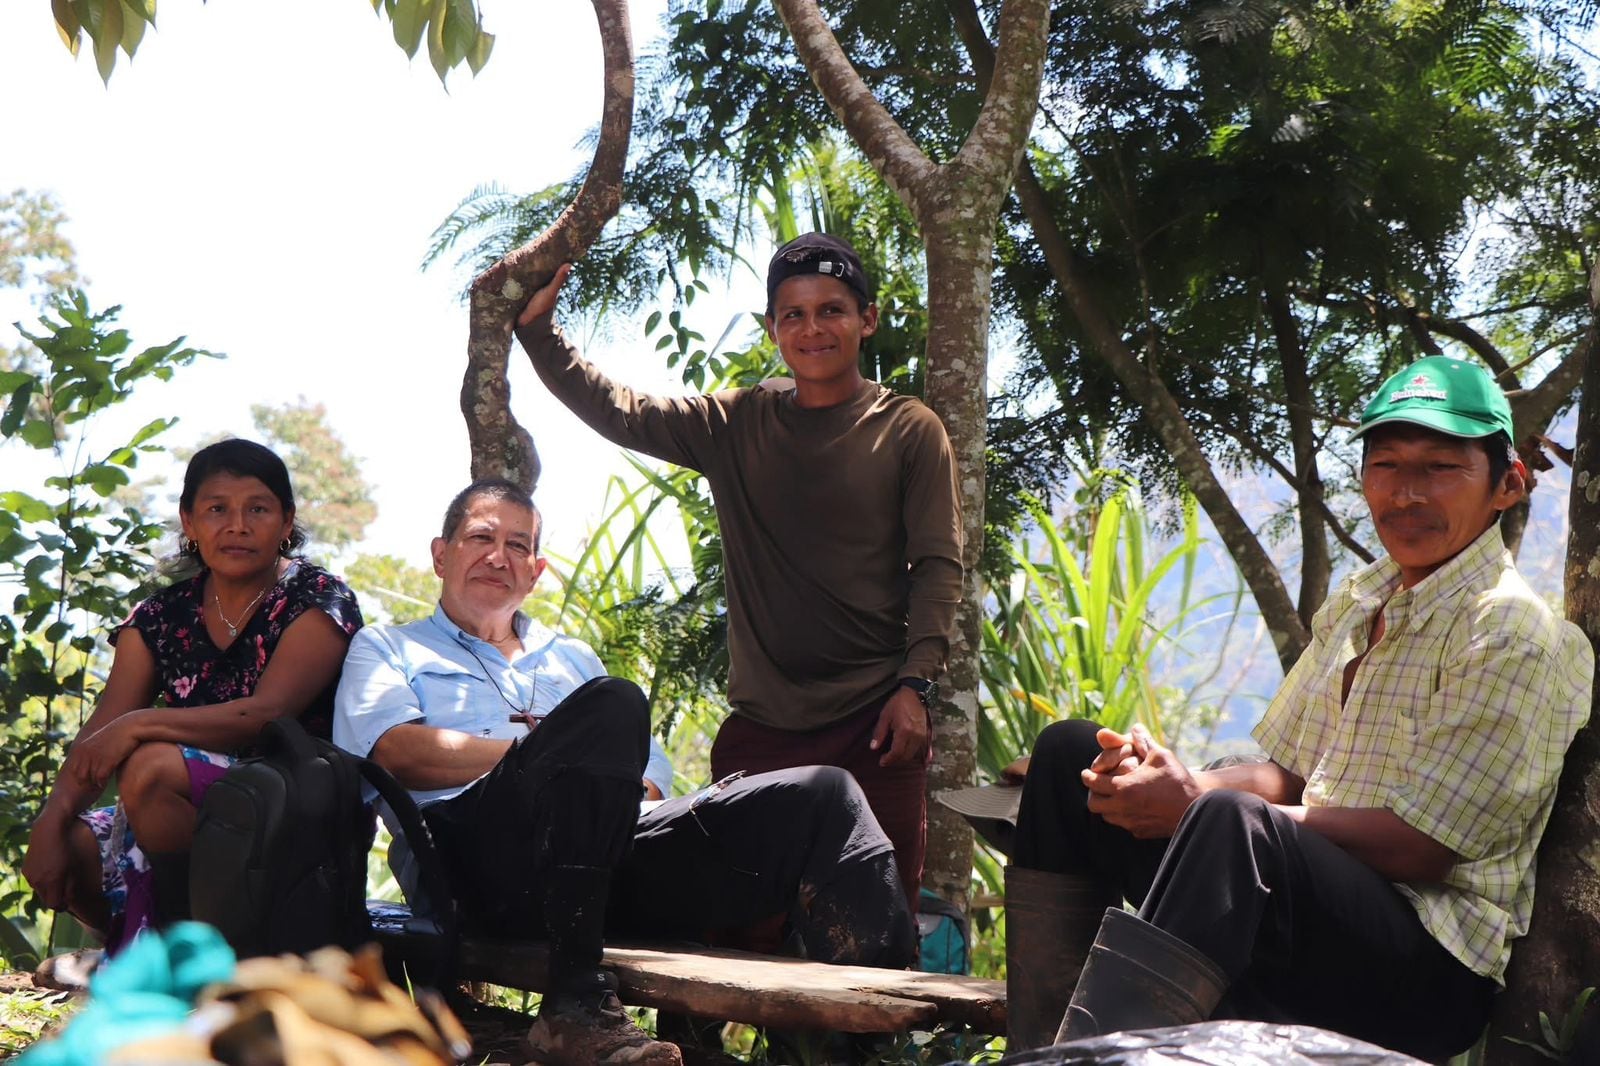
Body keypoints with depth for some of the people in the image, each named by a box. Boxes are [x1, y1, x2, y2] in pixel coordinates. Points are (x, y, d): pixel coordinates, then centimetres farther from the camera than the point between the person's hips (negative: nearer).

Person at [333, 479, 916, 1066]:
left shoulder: (573, 659, 36)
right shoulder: (386, 648, 24)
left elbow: (651, 776, 23)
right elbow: (400, 753, 0)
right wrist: (557, 751, -2)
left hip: (612, 864, 5)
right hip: (478, 858, -5)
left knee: (820, 796, -15)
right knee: (611, 703, -33)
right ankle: (575, 1003, -38)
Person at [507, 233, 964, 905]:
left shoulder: (909, 431, 3)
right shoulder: (733, 425, 11)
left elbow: (939, 567, 0)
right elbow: (615, 412, 8)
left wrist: (914, 686, -9)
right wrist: (536, 326, -3)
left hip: (872, 722, -3)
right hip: (759, 723, 3)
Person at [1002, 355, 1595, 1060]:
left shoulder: (1513, 633, -9)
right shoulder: (1357, 601, 17)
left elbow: (1420, 848, -17)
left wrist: (1198, 807, -18)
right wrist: (1173, 783, -7)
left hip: (1431, 973, -9)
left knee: (1232, 821, -38)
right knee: (1070, 750, 6)